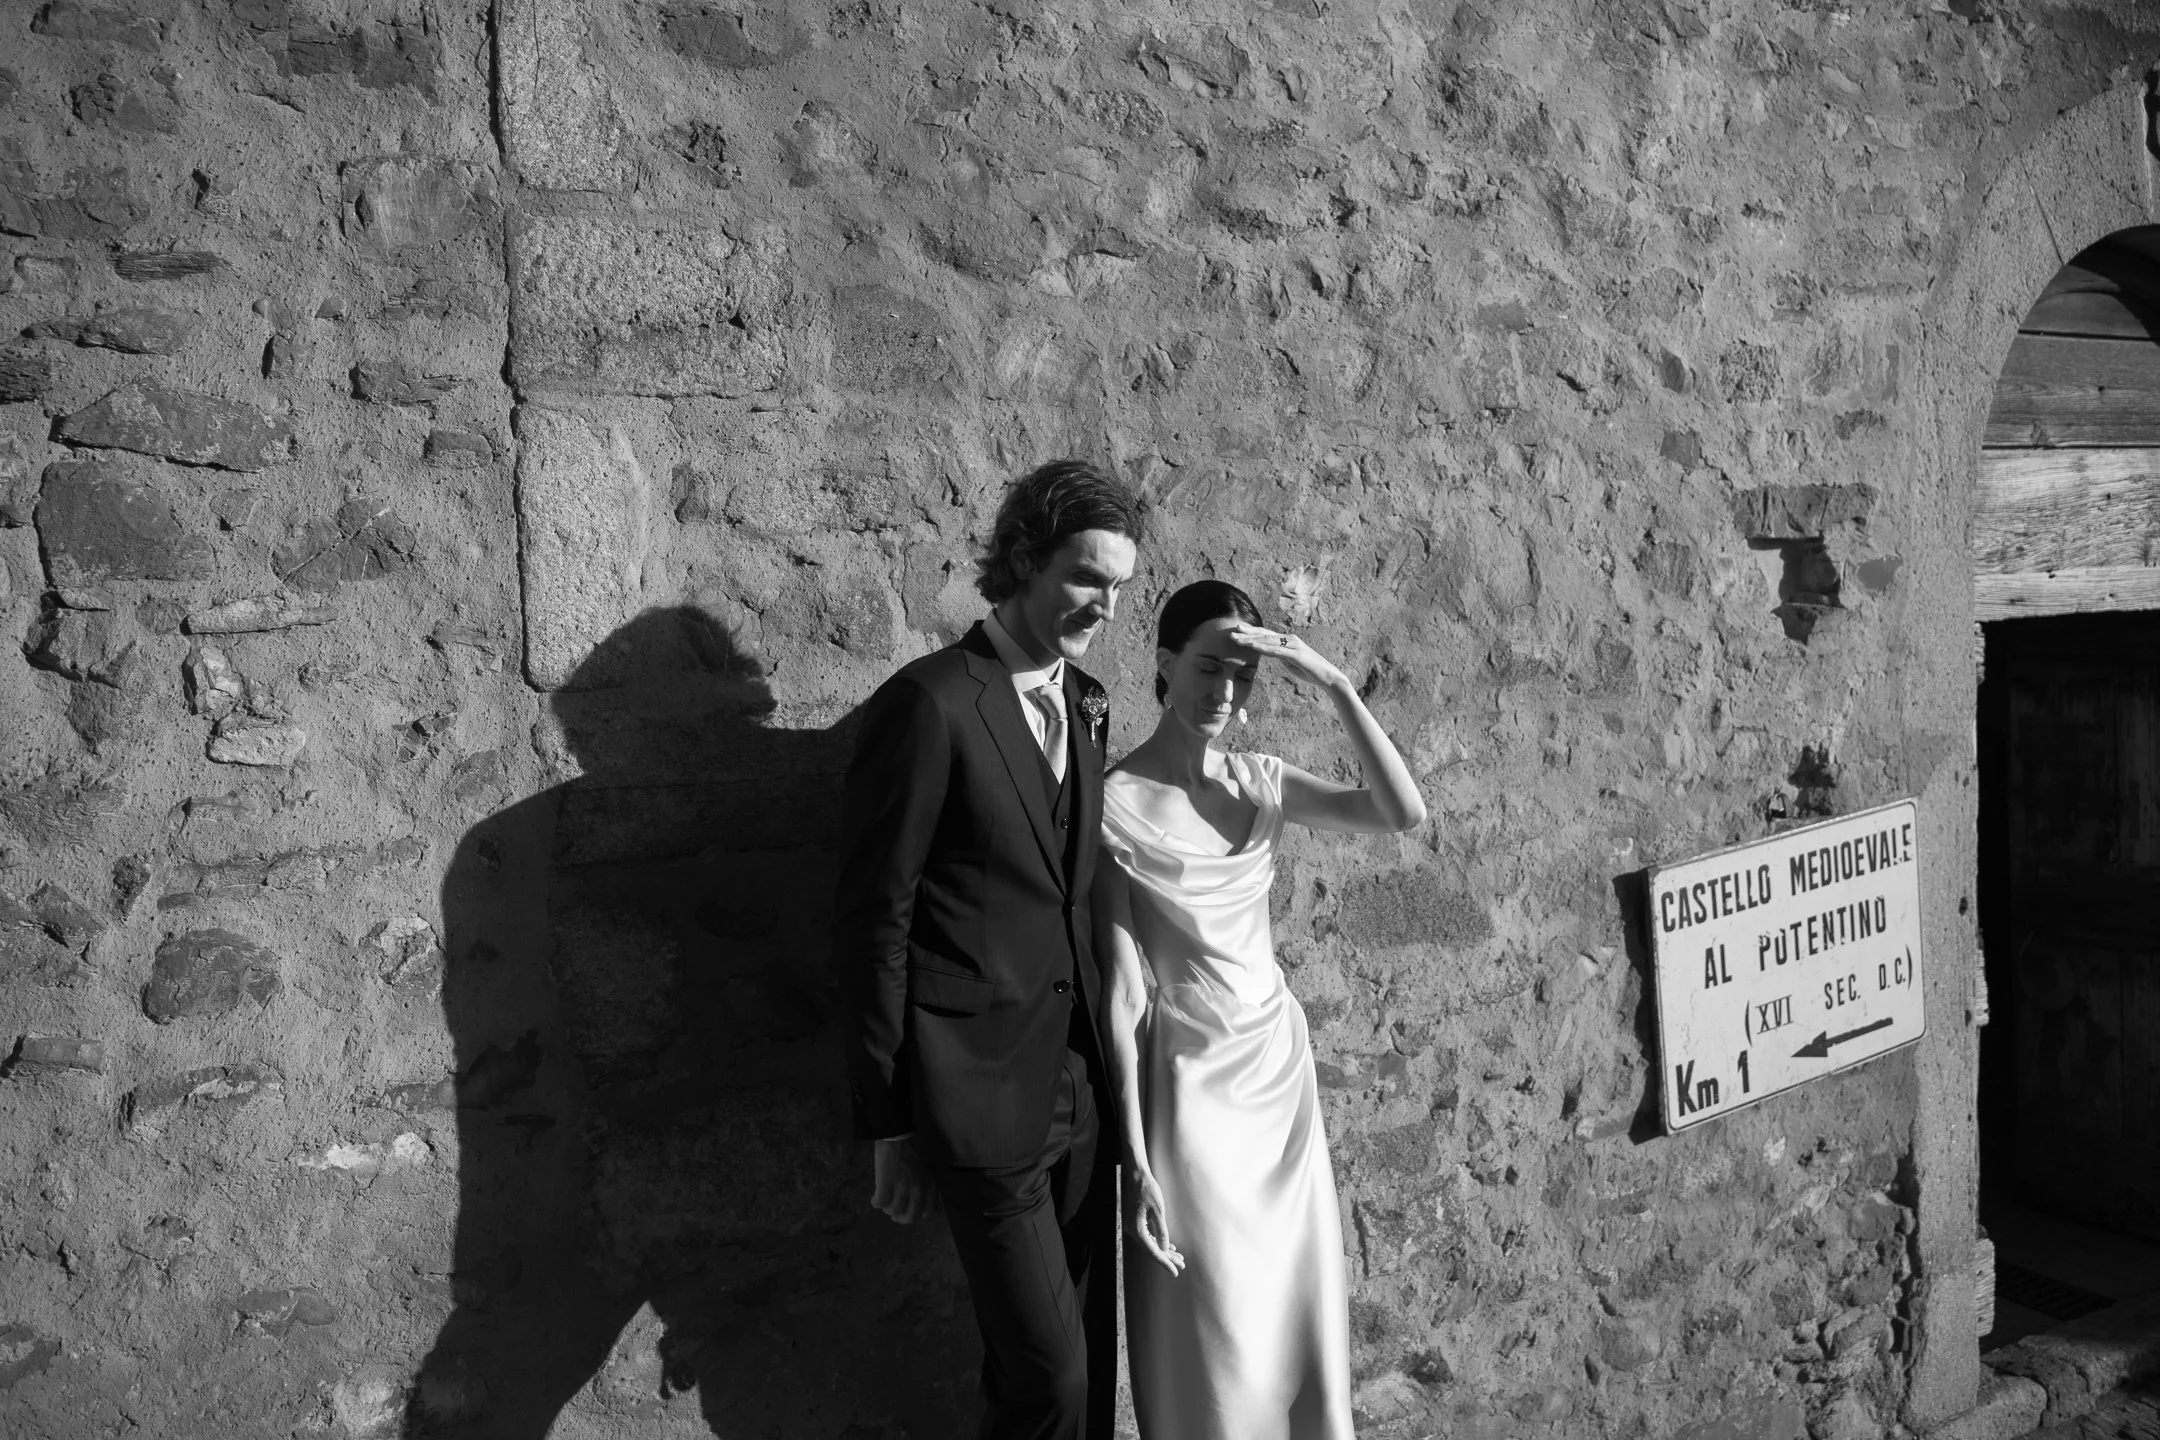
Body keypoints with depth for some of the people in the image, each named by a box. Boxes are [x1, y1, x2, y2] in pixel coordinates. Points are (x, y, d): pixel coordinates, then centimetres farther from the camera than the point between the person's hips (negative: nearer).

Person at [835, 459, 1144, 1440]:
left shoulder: (1085, 702, 11)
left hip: (1079, 1089, 7)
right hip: (983, 1095, -7)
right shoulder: (928, 704, -12)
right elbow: (874, 925, -10)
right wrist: (891, 1125, -9)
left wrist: (1102, 1060, 13)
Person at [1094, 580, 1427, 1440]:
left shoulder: (1261, 782, 2)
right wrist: (1137, 1157, -16)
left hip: (1281, 1062, 5)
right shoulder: (1119, 801, -13)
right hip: (1193, 1080, -5)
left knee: (1299, 1314, 14)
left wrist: (1334, 684, -16)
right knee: (1213, 1337, 5)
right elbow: (1122, 986, -15)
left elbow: (1403, 814, -9)